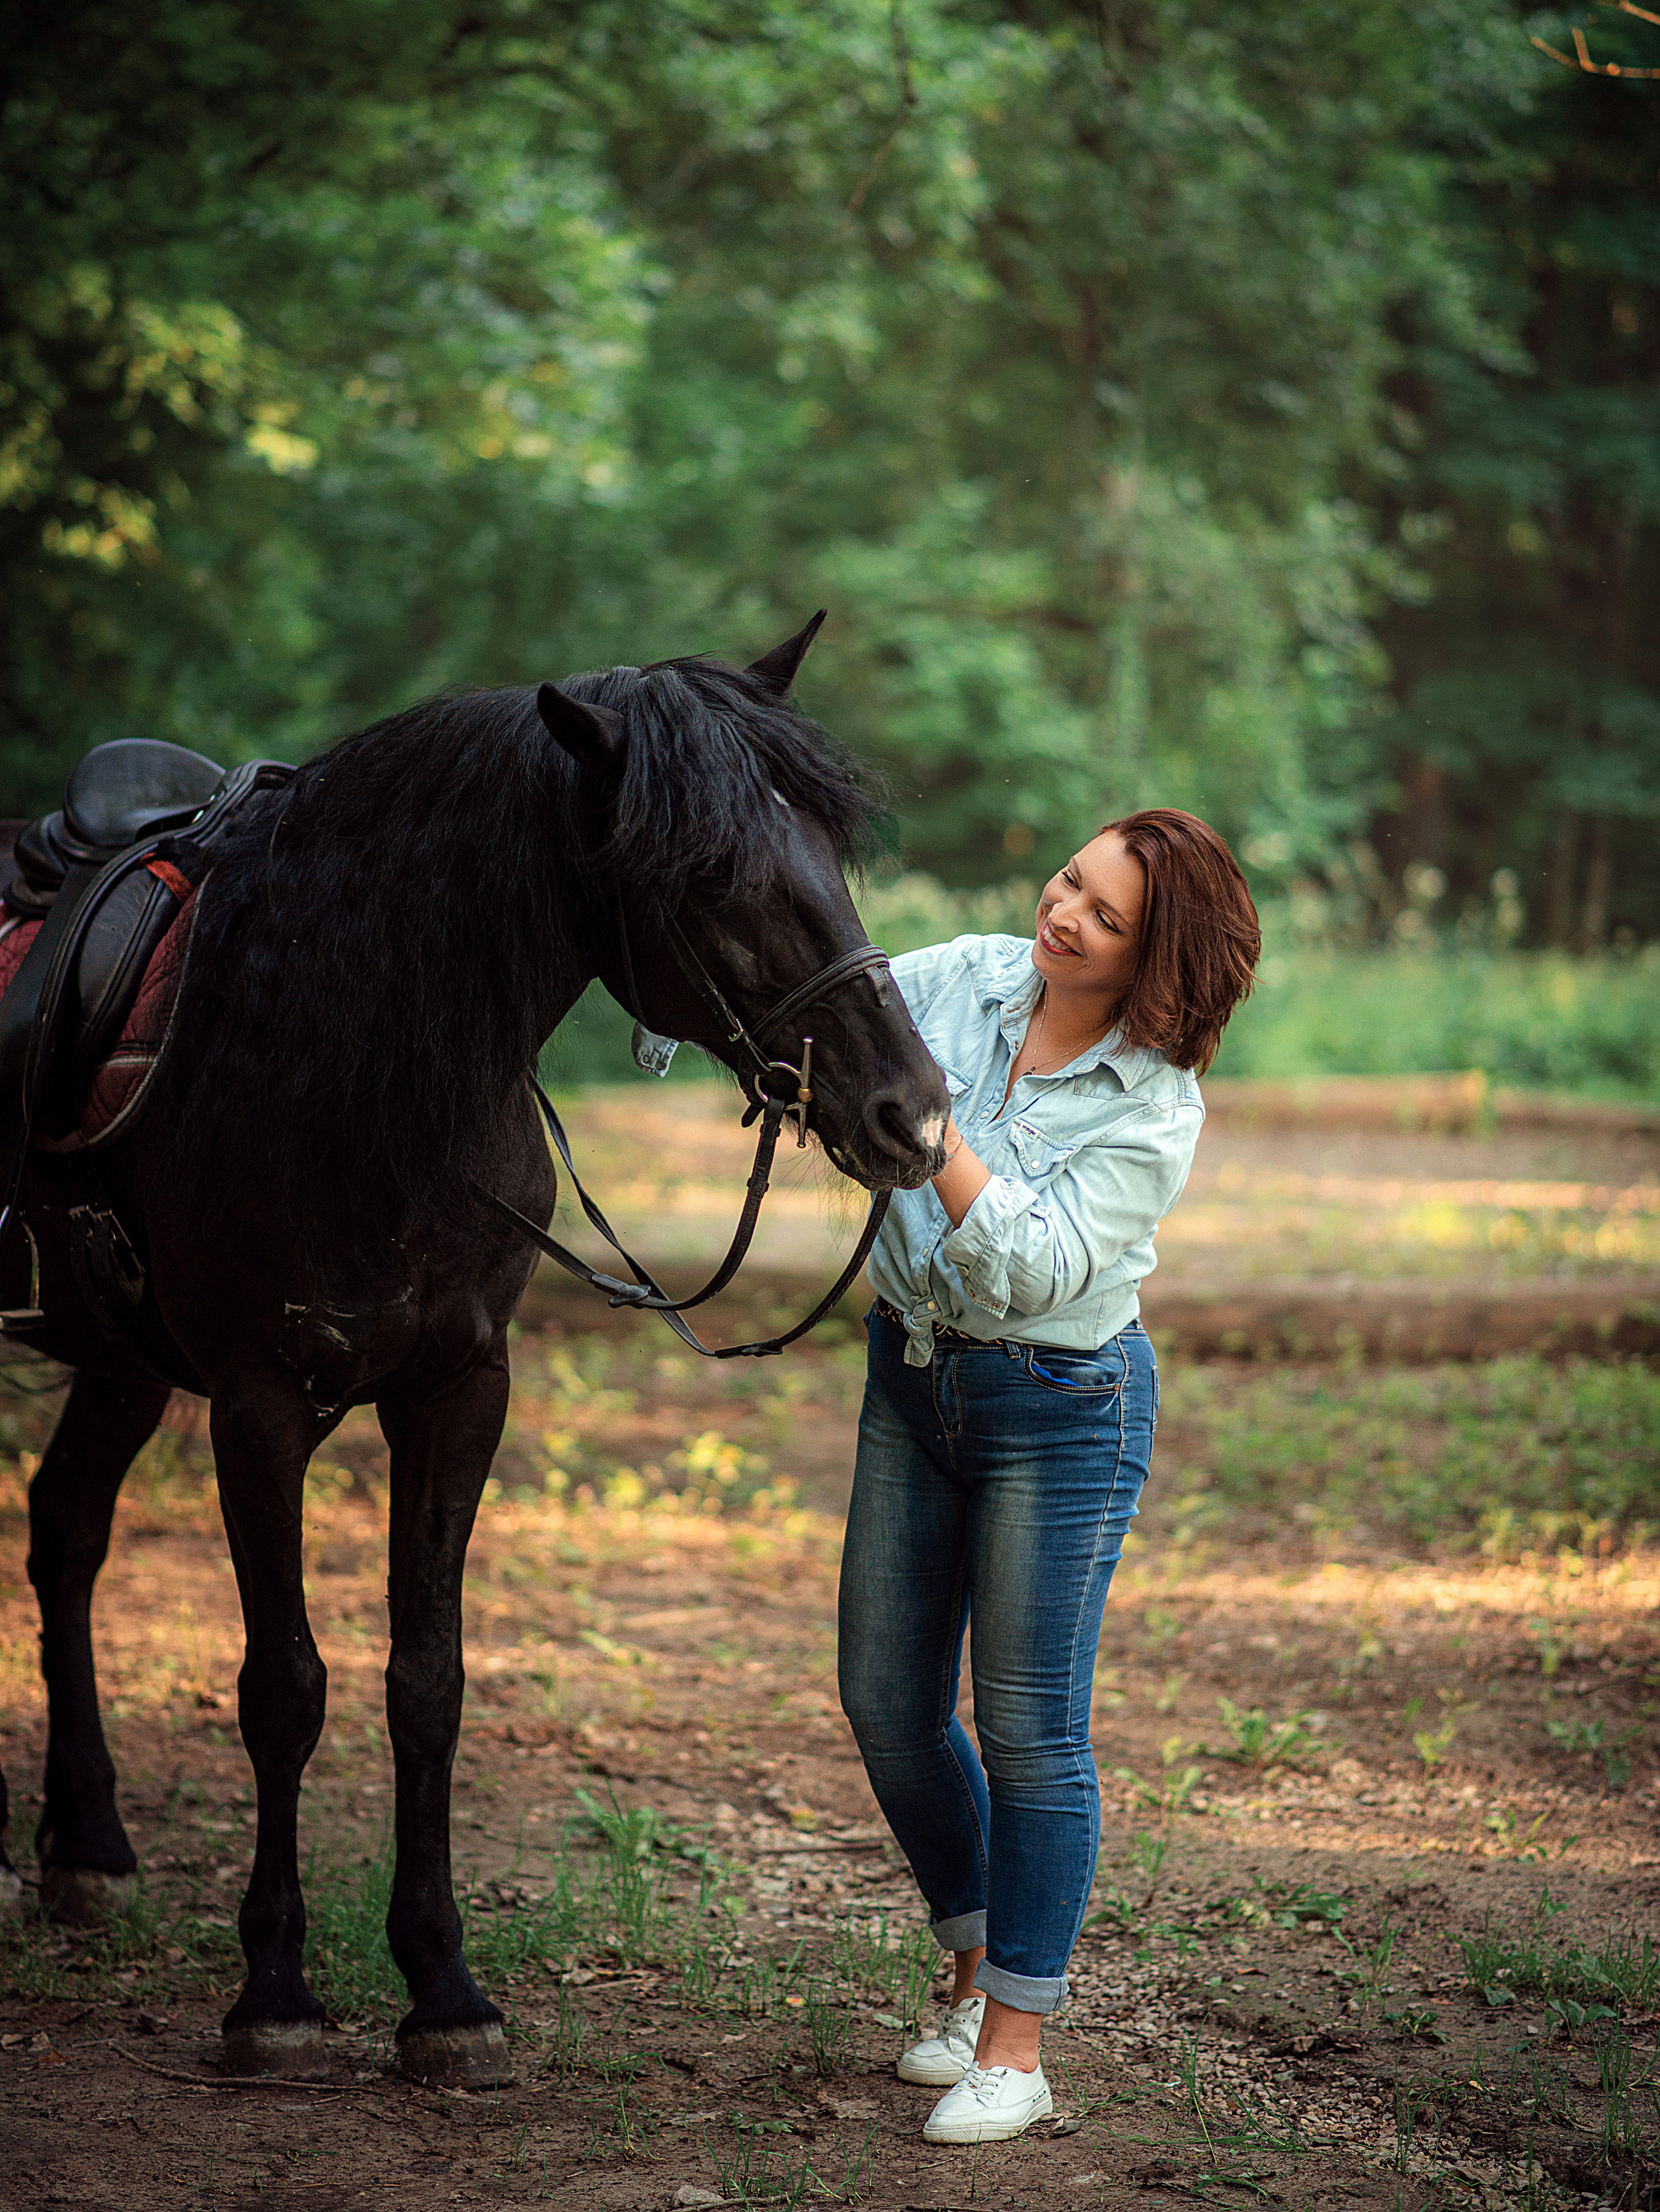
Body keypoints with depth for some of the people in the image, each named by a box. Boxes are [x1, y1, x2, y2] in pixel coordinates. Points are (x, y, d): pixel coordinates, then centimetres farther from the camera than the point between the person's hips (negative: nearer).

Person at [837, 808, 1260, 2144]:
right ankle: (981, 1970, 30)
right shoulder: (966, 983, -4)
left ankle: (1015, 2048, 8)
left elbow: (1030, 1269, -26)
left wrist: (935, 1132, -34)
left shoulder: (1156, 1113, -19)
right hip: (914, 1378, 6)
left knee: (1030, 1729, -3)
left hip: (1061, 1407, -6)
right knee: (888, 1703, 10)